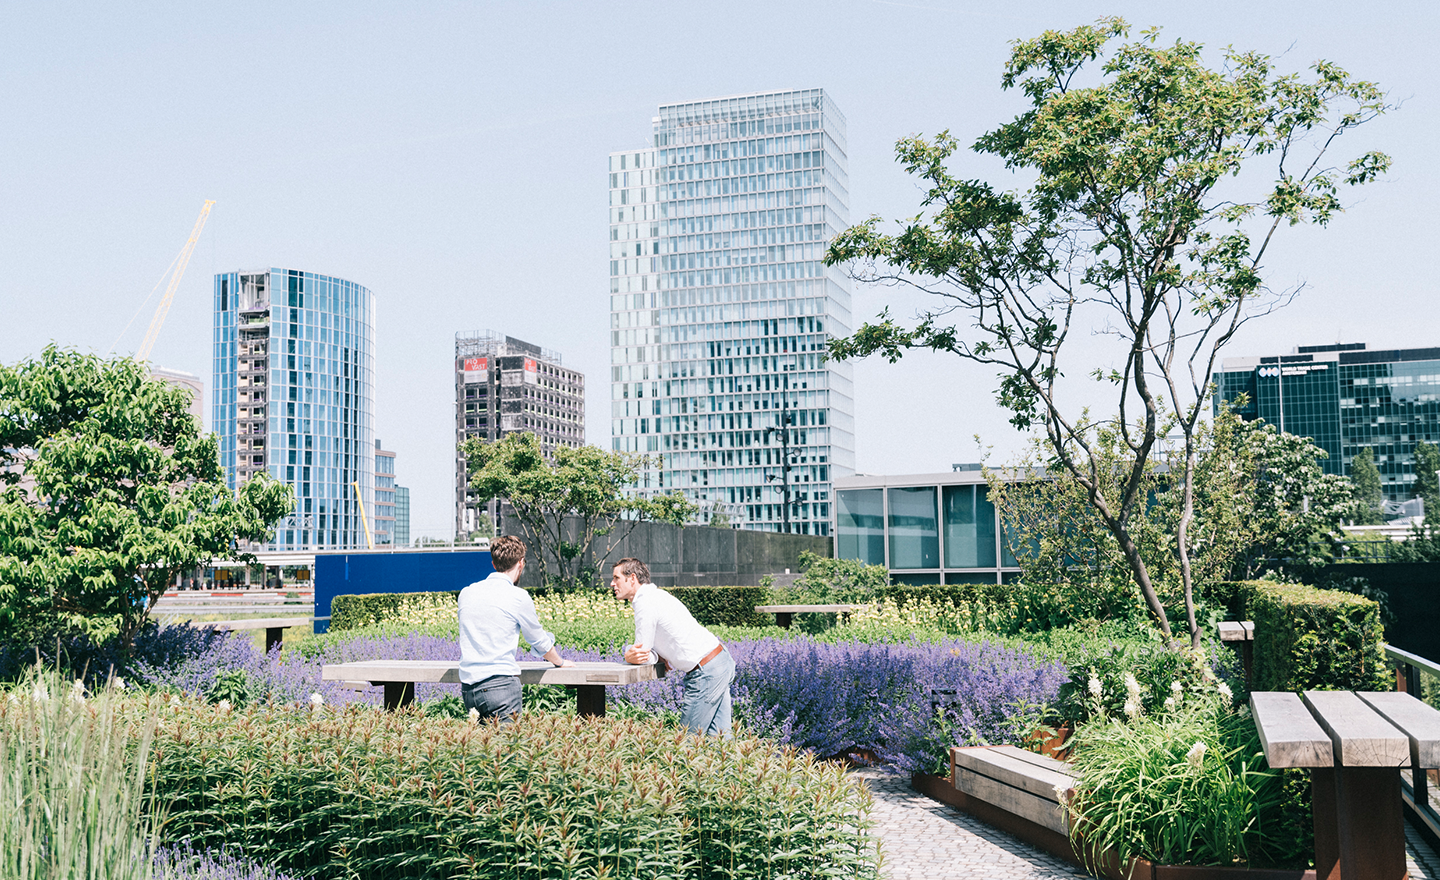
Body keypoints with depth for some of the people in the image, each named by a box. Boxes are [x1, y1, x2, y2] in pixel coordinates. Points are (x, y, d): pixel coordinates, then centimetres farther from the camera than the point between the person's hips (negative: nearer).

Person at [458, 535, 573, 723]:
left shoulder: (466, 593, 11)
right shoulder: (519, 597, -5)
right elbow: (540, 642, 9)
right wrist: (560, 662, 27)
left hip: (468, 687, 6)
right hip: (501, 684, -6)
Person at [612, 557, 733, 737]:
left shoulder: (645, 605, -14)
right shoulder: (656, 594, 17)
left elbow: (643, 655, -14)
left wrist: (629, 653, 0)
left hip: (706, 672, -10)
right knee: (719, 736, 8)